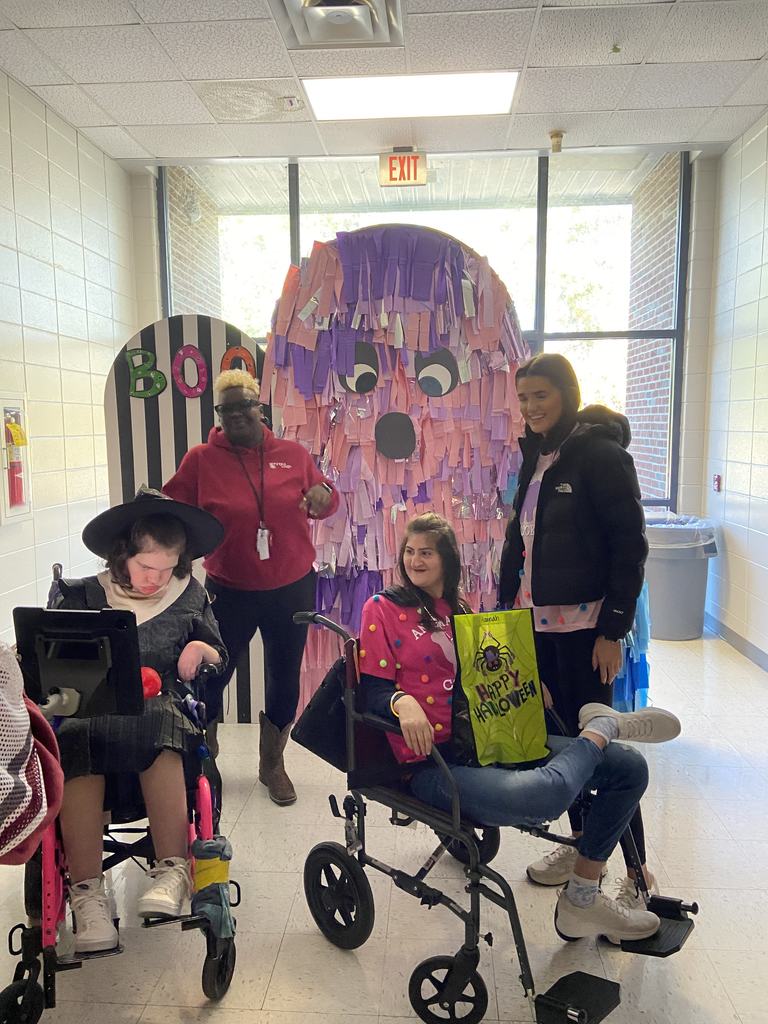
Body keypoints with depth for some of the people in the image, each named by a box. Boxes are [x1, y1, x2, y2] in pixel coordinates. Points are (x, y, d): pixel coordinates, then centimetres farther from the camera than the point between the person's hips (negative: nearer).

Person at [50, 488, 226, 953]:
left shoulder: (190, 595, 14)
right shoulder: (82, 597, 11)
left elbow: (221, 662, 18)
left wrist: (203, 649, -5)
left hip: (162, 707, 0)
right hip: (88, 711, 1)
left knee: (158, 726, -37)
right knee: (76, 741, -35)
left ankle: (173, 869, -35)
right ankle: (87, 891, -31)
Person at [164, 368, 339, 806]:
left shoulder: (293, 453, 0)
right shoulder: (201, 460, -5)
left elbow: (323, 499, 11)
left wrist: (324, 497, -12)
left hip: (293, 588, 2)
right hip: (229, 591, -2)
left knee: (285, 678, 14)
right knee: (211, 676, 6)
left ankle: (273, 763, 37)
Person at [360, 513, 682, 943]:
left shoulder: (459, 608, 17)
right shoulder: (382, 609, 1)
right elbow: (373, 689, -5)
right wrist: (402, 702, -28)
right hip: (433, 759, -7)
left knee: (630, 767, -3)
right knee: (543, 794, -38)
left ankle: (582, 899, 8)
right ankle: (602, 725, -5)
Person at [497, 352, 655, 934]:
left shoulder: (599, 454, -12)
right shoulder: (537, 457, 11)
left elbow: (630, 546, -14)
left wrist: (614, 630, -16)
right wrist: (507, 605, 13)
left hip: (583, 622, -7)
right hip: (536, 619, 7)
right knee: (559, 734, 14)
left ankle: (639, 876, 13)